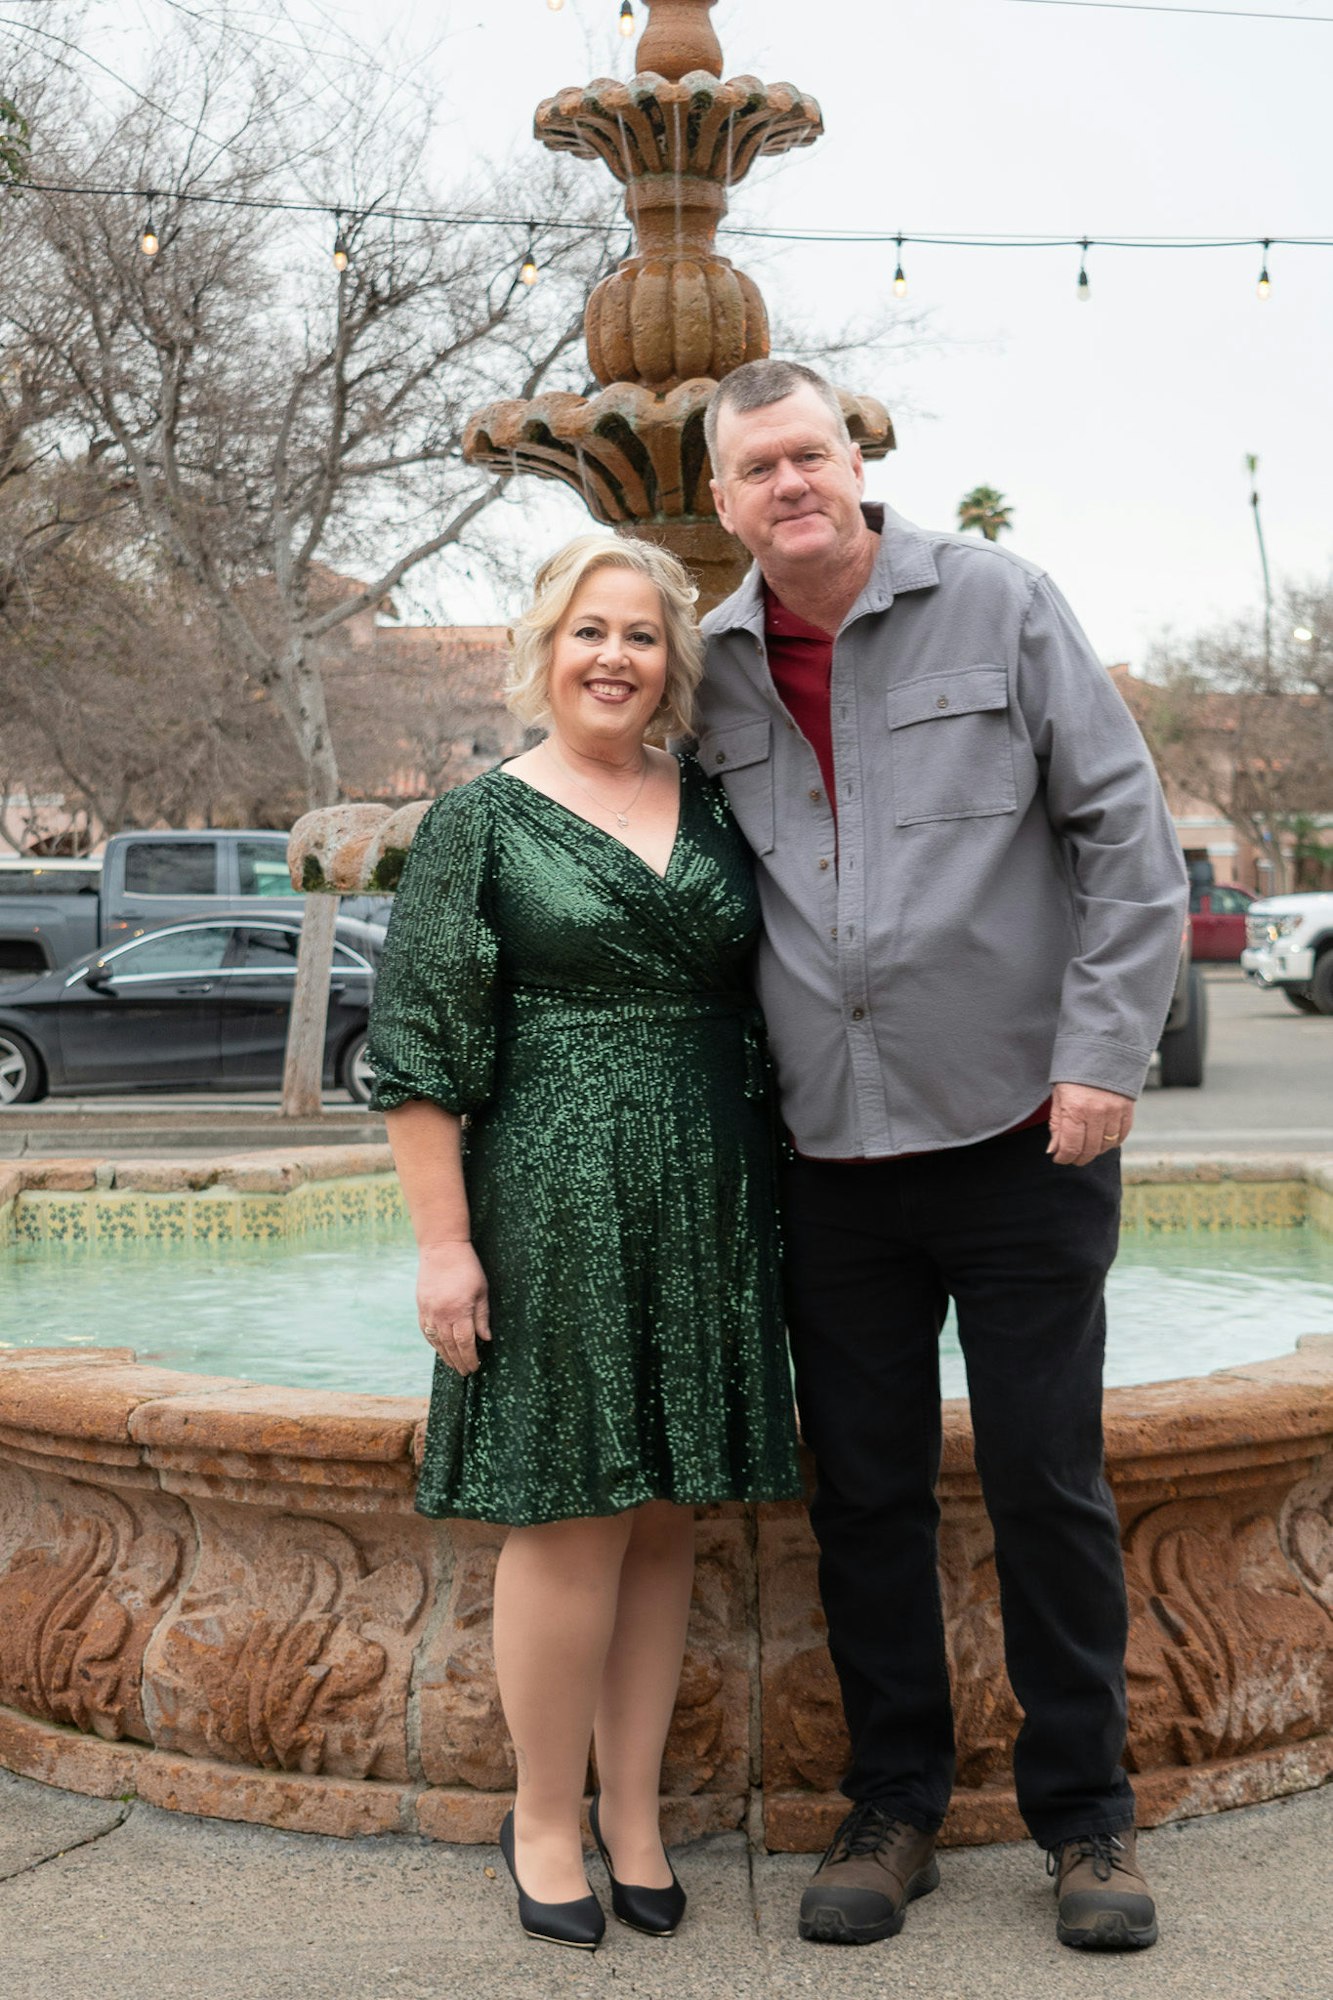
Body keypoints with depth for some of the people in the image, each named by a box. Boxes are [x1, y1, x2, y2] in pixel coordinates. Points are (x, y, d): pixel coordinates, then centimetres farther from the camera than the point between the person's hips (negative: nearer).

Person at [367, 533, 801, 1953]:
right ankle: (544, 1821, 16)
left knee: (665, 1514, 9)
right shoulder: (481, 820, -1)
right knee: (574, 1517, -1)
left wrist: (775, 1193, 11)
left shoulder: (714, 807, 11)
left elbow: (770, 994, 17)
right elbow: (420, 1048, -5)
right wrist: (443, 1240, -10)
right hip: (553, 1201, -4)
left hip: (709, 1202, 4)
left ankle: (632, 1813, 22)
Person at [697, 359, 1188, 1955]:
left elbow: (1128, 834, -3)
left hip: (1018, 1136, -3)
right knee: (864, 1496, 9)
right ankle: (894, 1808, 25)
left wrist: (1103, 1050, -11)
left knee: (1048, 1487, 4)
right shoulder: (714, 671, 7)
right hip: (833, 1156, 3)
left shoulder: (997, 604, -2)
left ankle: (1086, 1818, 20)